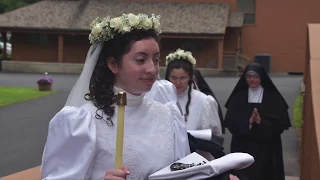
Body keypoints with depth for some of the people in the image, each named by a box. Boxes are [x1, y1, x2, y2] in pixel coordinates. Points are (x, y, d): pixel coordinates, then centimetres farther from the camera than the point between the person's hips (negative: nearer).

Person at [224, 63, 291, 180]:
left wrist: (261, 122, -20)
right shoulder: (238, 97, 5)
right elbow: (230, 122, -3)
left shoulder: (273, 98, 1)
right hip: (242, 148, 1)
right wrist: (248, 122, -19)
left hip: (267, 149, -1)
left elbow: (281, 123, -6)